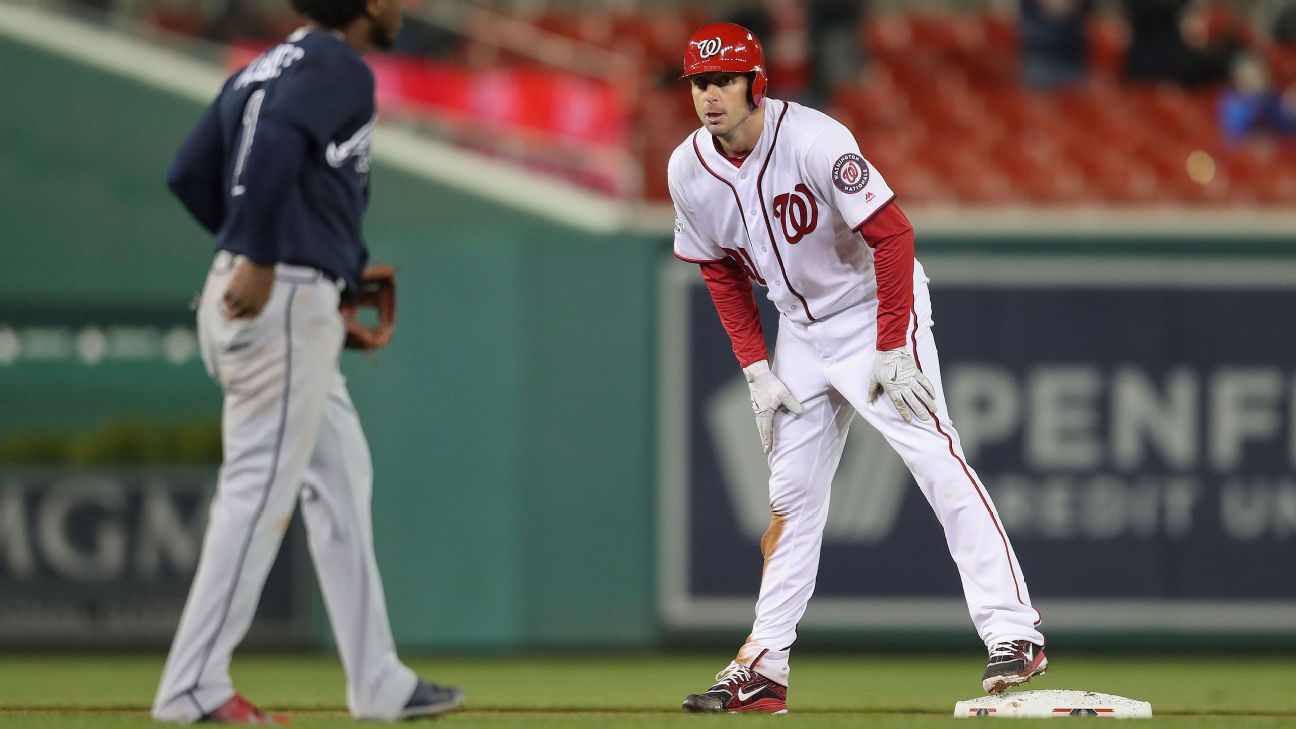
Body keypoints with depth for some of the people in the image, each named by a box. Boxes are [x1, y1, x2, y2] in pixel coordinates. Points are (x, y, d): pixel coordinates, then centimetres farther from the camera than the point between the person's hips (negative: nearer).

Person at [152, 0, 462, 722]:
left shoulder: (260, 70, 17)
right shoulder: (340, 68, -9)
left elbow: (189, 174, 17)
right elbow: (276, 141, -28)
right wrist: (261, 260, -26)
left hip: (249, 292, 10)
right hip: (287, 304, -10)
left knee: (341, 478, 15)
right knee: (261, 487, -7)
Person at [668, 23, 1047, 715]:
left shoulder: (814, 141, -26)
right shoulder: (688, 172, -7)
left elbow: (892, 235, -24)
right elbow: (722, 273, 8)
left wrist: (890, 352, -24)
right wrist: (756, 368, 1)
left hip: (874, 312, -6)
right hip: (800, 331, 6)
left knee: (937, 463, -18)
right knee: (790, 495, 7)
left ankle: (1014, 631, -21)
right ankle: (764, 668, 11)